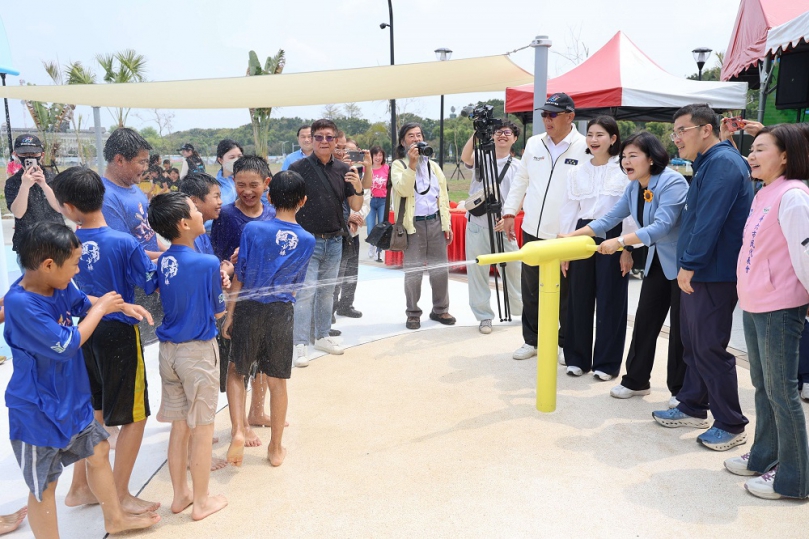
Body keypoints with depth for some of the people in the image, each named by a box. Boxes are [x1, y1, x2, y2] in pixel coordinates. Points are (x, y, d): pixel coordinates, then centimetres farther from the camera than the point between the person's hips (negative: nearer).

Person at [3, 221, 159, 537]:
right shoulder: (21, 303, -30)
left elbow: (82, 302, 16)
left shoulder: (58, 285, -6)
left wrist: (121, 306, 1)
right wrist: (101, 309, -17)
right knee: (44, 483, 8)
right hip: (38, 410, -9)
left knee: (98, 451, 22)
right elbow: (67, 345, -28)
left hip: (71, 398, 9)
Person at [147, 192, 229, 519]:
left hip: (168, 349, 6)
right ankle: (201, 502, 19)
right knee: (201, 429, 7)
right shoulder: (207, 263, -18)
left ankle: (180, 494, 30)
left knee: (179, 426, 17)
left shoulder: (162, 262, 1)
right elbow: (218, 312, -8)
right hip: (198, 351, -6)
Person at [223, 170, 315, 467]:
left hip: (249, 309, -1)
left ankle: (238, 431, 0)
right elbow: (295, 285, 6)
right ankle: (276, 448, 24)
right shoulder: (307, 241, -3)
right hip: (282, 312, 2)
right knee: (277, 382, 12)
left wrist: (229, 315, 3)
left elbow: (239, 278, -6)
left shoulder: (252, 229, -10)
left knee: (236, 372, 17)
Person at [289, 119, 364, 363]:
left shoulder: (343, 170, 5)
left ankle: (322, 336, 25)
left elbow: (355, 207, 6)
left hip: (334, 241, 4)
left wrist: (358, 188, -14)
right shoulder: (298, 168, -6)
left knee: (327, 290, 13)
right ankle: (300, 344, -1)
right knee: (305, 291, -7)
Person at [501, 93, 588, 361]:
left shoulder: (584, 147, -9)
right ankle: (531, 340, 28)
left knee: (565, 293, 9)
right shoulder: (533, 144, 8)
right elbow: (521, 180, 15)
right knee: (530, 289, 13)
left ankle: (566, 344, 24)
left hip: (565, 235, -5)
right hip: (532, 231, 5)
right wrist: (509, 212, 9)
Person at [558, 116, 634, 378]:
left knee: (611, 300, 3)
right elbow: (569, 210, 8)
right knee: (579, 299, 8)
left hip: (613, 237, -3)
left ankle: (607, 362, 14)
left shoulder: (624, 169, -3)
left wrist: (627, 249, -7)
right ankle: (577, 358, 21)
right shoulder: (577, 171, 8)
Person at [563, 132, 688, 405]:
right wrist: (574, 235, -1)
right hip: (657, 262, 8)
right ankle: (636, 380, 23)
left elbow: (661, 226, -32)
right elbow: (611, 217, 7)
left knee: (680, 328, 2)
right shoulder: (634, 187, 3)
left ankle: (681, 390, 16)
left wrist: (620, 242, -38)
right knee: (645, 320, 10)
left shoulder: (672, 183, -22)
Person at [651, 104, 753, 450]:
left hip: (714, 275, -10)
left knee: (710, 348, -3)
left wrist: (689, 264, -20)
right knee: (693, 343, 17)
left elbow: (710, 221, -24)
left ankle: (731, 425, 10)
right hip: (696, 272, 10)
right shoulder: (707, 164, 17)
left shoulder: (723, 163, -16)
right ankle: (693, 407, 30)